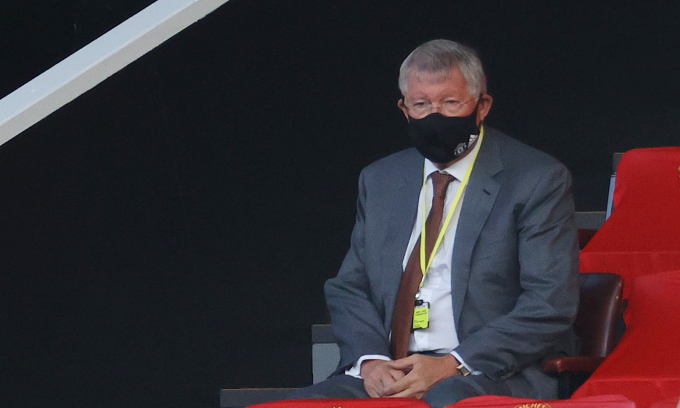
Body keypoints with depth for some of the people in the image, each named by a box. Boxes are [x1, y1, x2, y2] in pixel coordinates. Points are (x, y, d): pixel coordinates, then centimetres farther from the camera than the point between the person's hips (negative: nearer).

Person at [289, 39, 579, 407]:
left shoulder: (539, 180, 1)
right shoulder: (378, 180, 19)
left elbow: (551, 306, -6)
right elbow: (348, 289, 17)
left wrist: (452, 365, -15)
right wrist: (370, 359, -5)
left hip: (495, 375, -5)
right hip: (388, 375, 5)